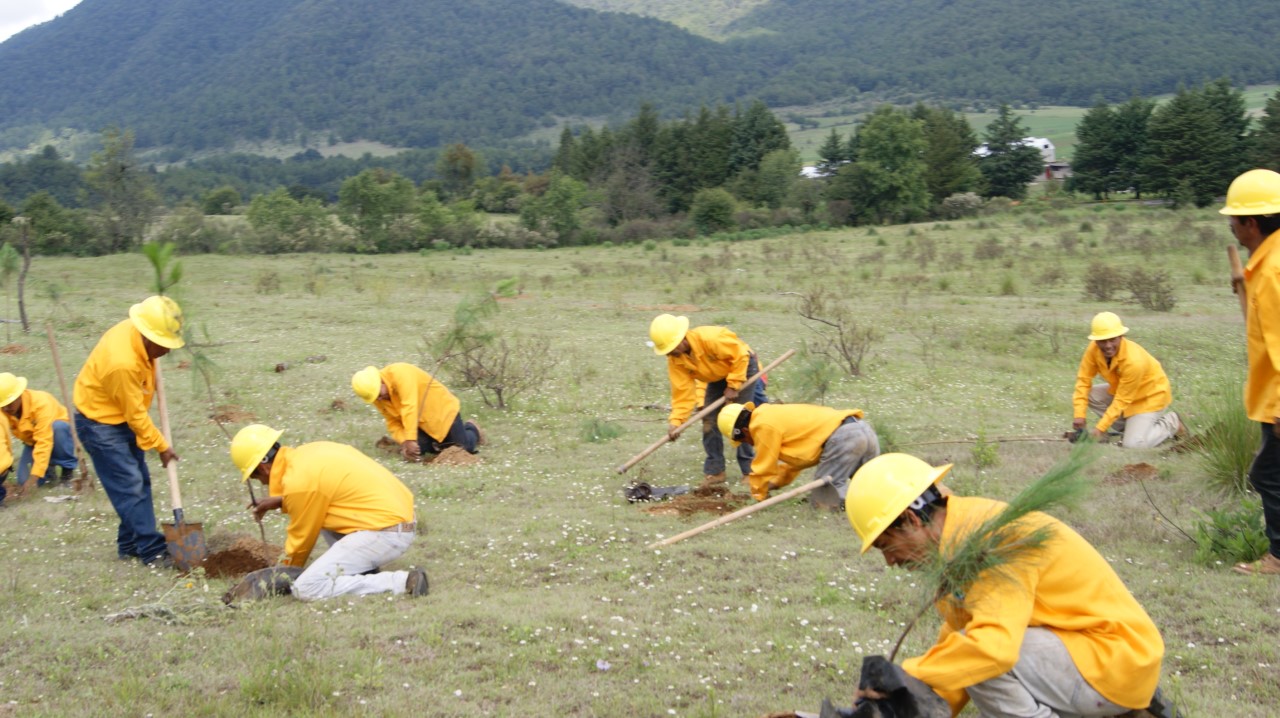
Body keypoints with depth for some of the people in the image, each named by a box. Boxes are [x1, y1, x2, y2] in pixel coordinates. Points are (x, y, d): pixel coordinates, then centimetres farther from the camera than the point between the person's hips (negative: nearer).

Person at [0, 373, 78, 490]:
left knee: (58, 426, -38)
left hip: (58, 435, -3)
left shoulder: (41, 403, -34)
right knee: (24, 481, -19)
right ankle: (49, 464, 12)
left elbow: (44, 441, -38)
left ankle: (67, 465, -16)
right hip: (32, 440, 3)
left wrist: (35, 475, -42)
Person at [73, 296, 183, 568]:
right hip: (100, 423, -9)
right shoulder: (122, 362, -35)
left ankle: (130, 544, 20)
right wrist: (161, 446, -13)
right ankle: (152, 550, -5)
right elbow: (136, 414, -23)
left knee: (140, 482, 11)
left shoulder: (136, 333, -11)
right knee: (129, 486, -9)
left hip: (122, 417, 9)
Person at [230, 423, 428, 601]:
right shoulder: (310, 451, 10)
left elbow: (301, 538, 0)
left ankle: (402, 582, -14)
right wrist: (281, 501, 25)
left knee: (306, 588, -10)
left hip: (384, 533, -10)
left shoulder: (297, 481, -14)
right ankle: (365, 570, 16)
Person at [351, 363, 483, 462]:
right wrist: (404, 442, -24)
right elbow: (393, 423, -5)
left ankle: (471, 430, 28)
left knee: (465, 448, -8)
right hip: (422, 423, 6)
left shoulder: (399, 374, -32)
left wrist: (411, 439, -42)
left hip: (441, 409, -6)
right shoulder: (377, 398, -8)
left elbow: (409, 408, -39)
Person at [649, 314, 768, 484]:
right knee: (709, 420, -2)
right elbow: (682, 392, -17)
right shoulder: (674, 361, -19)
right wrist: (675, 421, -27)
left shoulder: (710, 338, -38)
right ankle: (715, 470, 8)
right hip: (718, 377, 6)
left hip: (743, 367, -6)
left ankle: (749, 470, -2)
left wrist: (733, 385, -24)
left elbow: (740, 355, -28)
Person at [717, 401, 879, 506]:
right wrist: (776, 483, 42)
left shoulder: (763, 425, -3)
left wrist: (758, 495, 19)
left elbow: (763, 467, 3)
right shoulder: (776, 416, 27)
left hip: (843, 437, -10)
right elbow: (794, 455, 36)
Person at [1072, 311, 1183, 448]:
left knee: (1133, 444, -20)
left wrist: (1100, 428, -30)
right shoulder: (1094, 349, -20)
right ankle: (1130, 424, 3)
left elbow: (1122, 400, -30)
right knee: (1087, 395, -12)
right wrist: (1079, 414, -25)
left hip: (1149, 395, -7)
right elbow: (1083, 379, -14)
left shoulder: (1133, 361, -36)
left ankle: (1171, 423, 8)